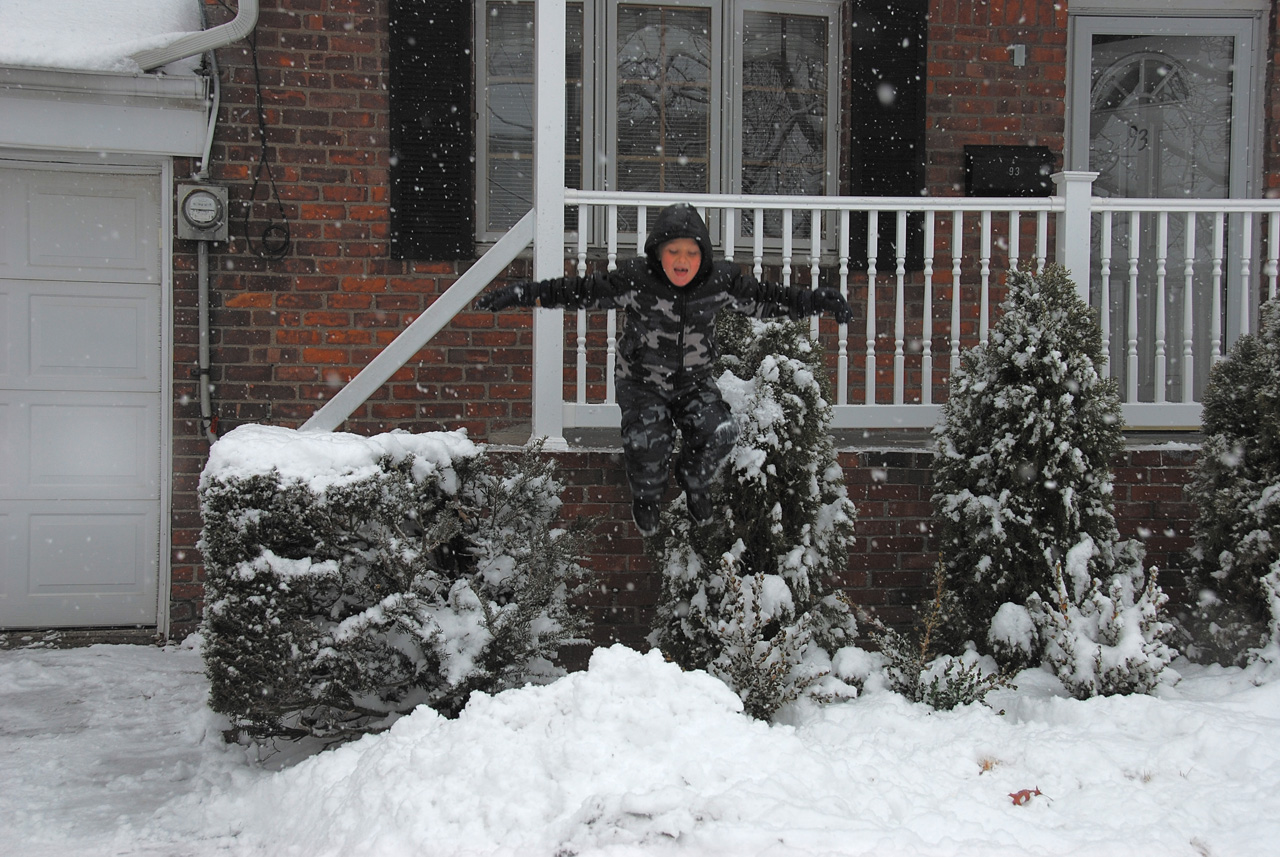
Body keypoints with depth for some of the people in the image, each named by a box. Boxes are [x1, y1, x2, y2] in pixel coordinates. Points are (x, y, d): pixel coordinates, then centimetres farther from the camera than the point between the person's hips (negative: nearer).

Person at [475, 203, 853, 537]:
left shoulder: (720, 282, -13)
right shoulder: (635, 280, -20)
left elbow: (766, 298, -2)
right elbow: (580, 290, -17)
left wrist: (820, 301, -8)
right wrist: (521, 294, -25)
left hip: (695, 382, 2)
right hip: (642, 382, -2)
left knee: (720, 433, -20)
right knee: (648, 444, -20)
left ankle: (694, 481, 17)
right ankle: (647, 497, 19)